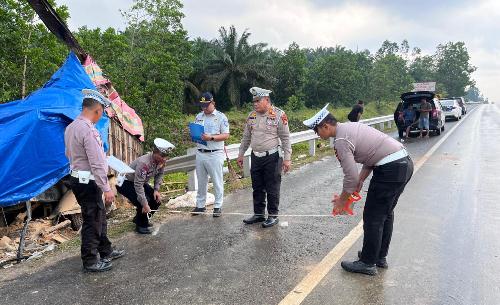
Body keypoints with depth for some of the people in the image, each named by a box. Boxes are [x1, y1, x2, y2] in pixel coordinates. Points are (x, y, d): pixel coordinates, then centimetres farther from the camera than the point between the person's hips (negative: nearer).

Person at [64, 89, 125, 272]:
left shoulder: (71, 127, 8)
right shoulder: (88, 130, -22)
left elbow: (69, 154, 18)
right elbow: (97, 163, -24)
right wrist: (107, 189, -21)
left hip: (77, 179, 10)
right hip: (88, 183, -10)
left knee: (99, 217, 20)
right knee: (92, 221, 3)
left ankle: (106, 251, 34)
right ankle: (90, 262, 16)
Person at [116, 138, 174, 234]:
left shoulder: (162, 161, -14)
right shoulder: (144, 163, -37)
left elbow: (159, 175, 4)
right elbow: (138, 185, -37)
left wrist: (156, 190, -11)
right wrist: (144, 204, -37)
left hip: (140, 182, 8)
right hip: (125, 183, -8)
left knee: (157, 199, -1)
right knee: (143, 201, -26)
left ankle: (140, 219, 21)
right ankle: (141, 225, -2)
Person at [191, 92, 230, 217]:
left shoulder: (221, 117, -4)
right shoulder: (199, 117, 13)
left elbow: (226, 135, -9)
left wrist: (211, 137, -21)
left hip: (215, 154, -5)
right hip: (200, 153, 5)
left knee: (217, 181, 2)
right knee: (201, 181, 13)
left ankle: (218, 206, 13)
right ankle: (200, 205, 24)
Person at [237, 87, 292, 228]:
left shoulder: (279, 115, -9)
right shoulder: (252, 115, 8)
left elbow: (285, 138, -8)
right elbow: (246, 137, 16)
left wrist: (287, 158, -12)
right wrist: (241, 154, 16)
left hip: (272, 157, -5)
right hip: (256, 157, 6)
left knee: (272, 189, 3)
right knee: (257, 188, 14)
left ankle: (273, 215, 18)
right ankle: (258, 214, 28)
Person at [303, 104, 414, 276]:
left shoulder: (341, 141, -15)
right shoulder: (352, 127, 15)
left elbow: (351, 176, -15)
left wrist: (342, 200, 0)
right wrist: (360, 181, 13)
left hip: (391, 169, -10)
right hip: (405, 163, 10)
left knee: (372, 217, 2)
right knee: (385, 214, 20)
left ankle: (368, 263, 13)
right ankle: (380, 257, 34)